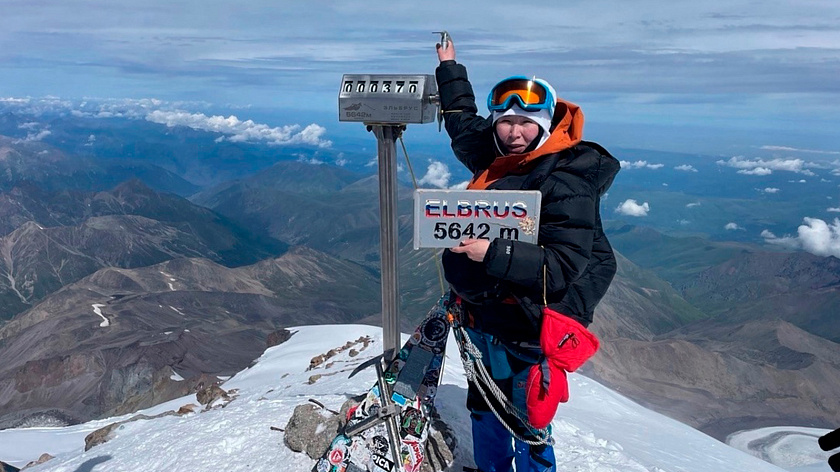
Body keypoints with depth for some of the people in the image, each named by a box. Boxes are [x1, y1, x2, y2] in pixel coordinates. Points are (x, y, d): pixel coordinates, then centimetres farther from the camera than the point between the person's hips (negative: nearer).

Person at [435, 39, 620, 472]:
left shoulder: (567, 184, -19)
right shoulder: (499, 159, 3)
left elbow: (562, 268, -26)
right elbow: (463, 125, 23)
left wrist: (492, 252, -36)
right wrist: (449, 66, 31)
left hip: (524, 331, -8)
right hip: (484, 316, 8)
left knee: (525, 435, 3)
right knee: (485, 414, 24)